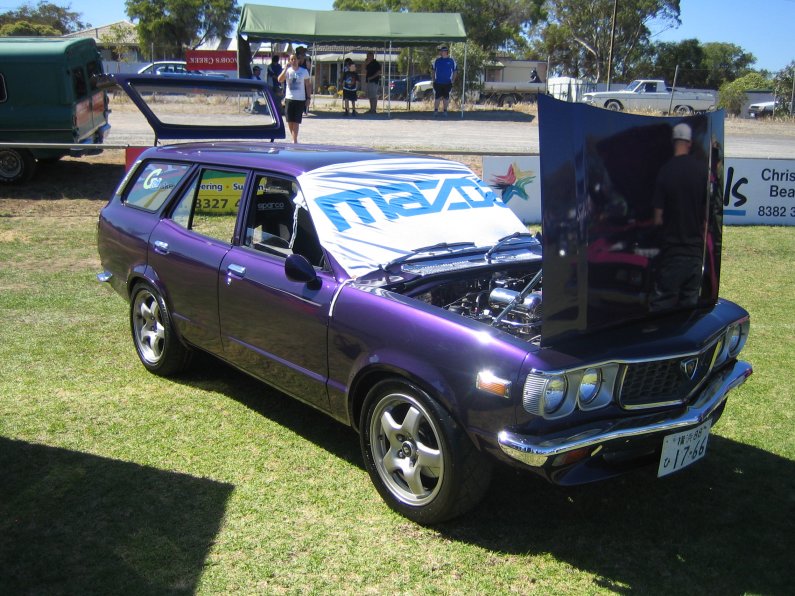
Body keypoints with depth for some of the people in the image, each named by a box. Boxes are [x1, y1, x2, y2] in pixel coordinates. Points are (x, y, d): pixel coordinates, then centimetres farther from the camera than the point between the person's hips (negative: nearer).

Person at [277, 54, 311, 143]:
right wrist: (286, 69, -18)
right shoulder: (287, 71, 4)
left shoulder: (304, 71, 3)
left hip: (300, 99, -2)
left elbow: (307, 85, 7)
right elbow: (280, 80, -12)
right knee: (289, 121, 5)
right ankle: (294, 139, 21)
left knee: (296, 121, -6)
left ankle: (294, 140, -7)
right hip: (289, 99, 2)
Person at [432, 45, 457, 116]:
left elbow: (454, 71, 8)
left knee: (446, 97, 5)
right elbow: (433, 71, 12)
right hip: (438, 83, 0)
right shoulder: (437, 61, 4)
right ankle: (435, 110, 8)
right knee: (437, 97, -1)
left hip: (447, 83, 0)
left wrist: (453, 80, 0)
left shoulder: (451, 61, 2)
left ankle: (445, 111, 15)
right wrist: (434, 79, 4)